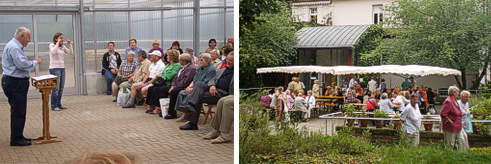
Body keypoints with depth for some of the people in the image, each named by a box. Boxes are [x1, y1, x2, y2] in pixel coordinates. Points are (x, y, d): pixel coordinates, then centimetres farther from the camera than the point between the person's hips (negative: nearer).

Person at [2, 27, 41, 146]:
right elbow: (22, 64, -23)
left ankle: (18, 136, 24)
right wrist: (35, 62, -9)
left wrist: (33, 62, 15)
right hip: (15, 83, -11)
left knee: (19, 111, 16)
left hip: (17, 83, 11)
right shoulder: (13, 47, -15)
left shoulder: (16, 46, 20)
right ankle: (16, 139, 0)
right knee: (18, 112, -6)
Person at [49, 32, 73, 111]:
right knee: (56, 88, -9)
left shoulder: (62, 47, 14)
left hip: (62, 68, 7)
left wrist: (69, 44, -3)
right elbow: (53, 52, -23)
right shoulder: (52, 45, -3)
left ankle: (59, 104, 18)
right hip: (54, 68, -7)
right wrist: (57, 43, -21)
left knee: (61, 88, 9)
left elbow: (71, 53, 7)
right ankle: (54, 106, -3)